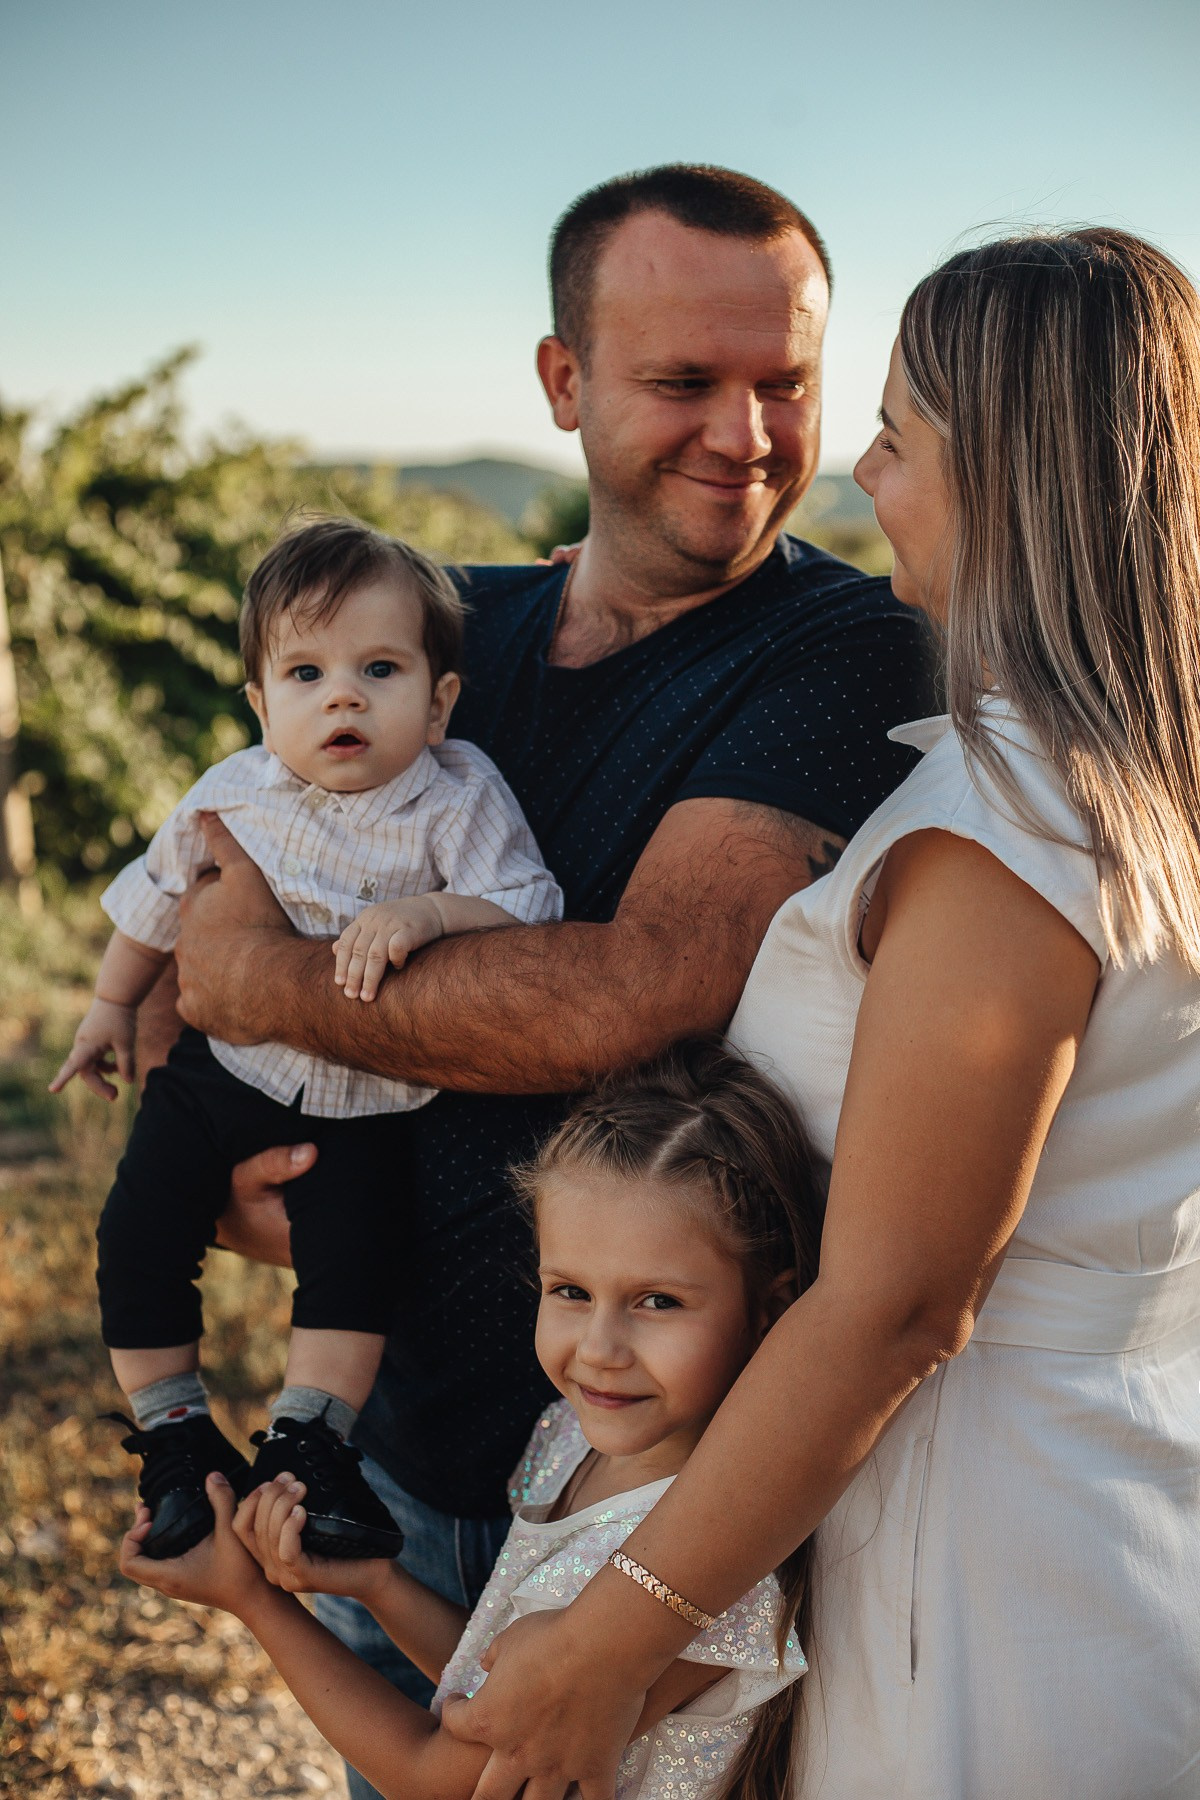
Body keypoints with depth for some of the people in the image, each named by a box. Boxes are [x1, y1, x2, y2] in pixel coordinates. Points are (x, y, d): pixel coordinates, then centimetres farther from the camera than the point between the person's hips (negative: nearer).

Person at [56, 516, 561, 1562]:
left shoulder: (458, 800, -17)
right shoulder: (234, 794, -9)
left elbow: (530, 907, -26)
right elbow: (158, 899, 9)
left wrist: (429, 912, -43)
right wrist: (112, 1005, 19)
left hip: (364, 1101, -2)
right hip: (223, 1069, 2)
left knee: (354, 1252, -14)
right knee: (138, 1239, -2)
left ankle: (306, 1443, 6)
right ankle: (175, 1432, 16)